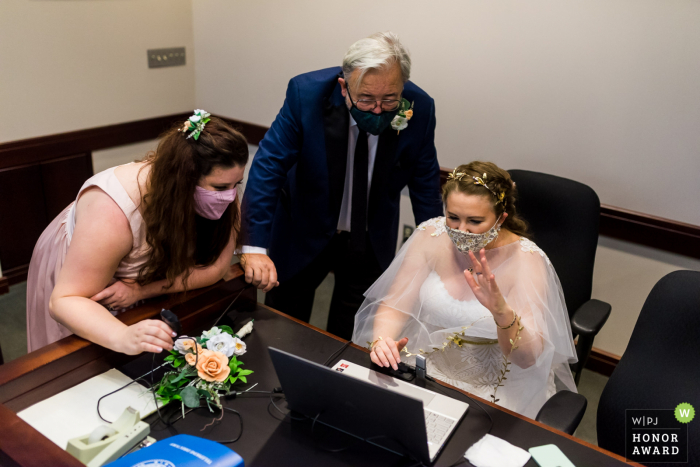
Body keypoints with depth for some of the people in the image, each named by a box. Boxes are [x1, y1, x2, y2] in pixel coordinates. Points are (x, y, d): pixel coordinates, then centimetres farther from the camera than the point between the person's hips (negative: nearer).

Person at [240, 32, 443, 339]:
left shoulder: (419, 109, -19)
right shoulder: (306, 93, -25)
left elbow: (424, 181, -5)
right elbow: (268, 165, -25)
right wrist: (255, 246, -33)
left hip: (372, 241, 1)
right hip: (304, 233, -1)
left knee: (353, 336, 17)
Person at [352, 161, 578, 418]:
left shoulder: (525, 260, -20)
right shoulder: (430, 236, -10)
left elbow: (528, 358, -26)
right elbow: (394, 306, -8)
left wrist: (501, 312, -46)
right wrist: (381, 340, -30)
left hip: (498, 389, -3)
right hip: (430, 369, 4)